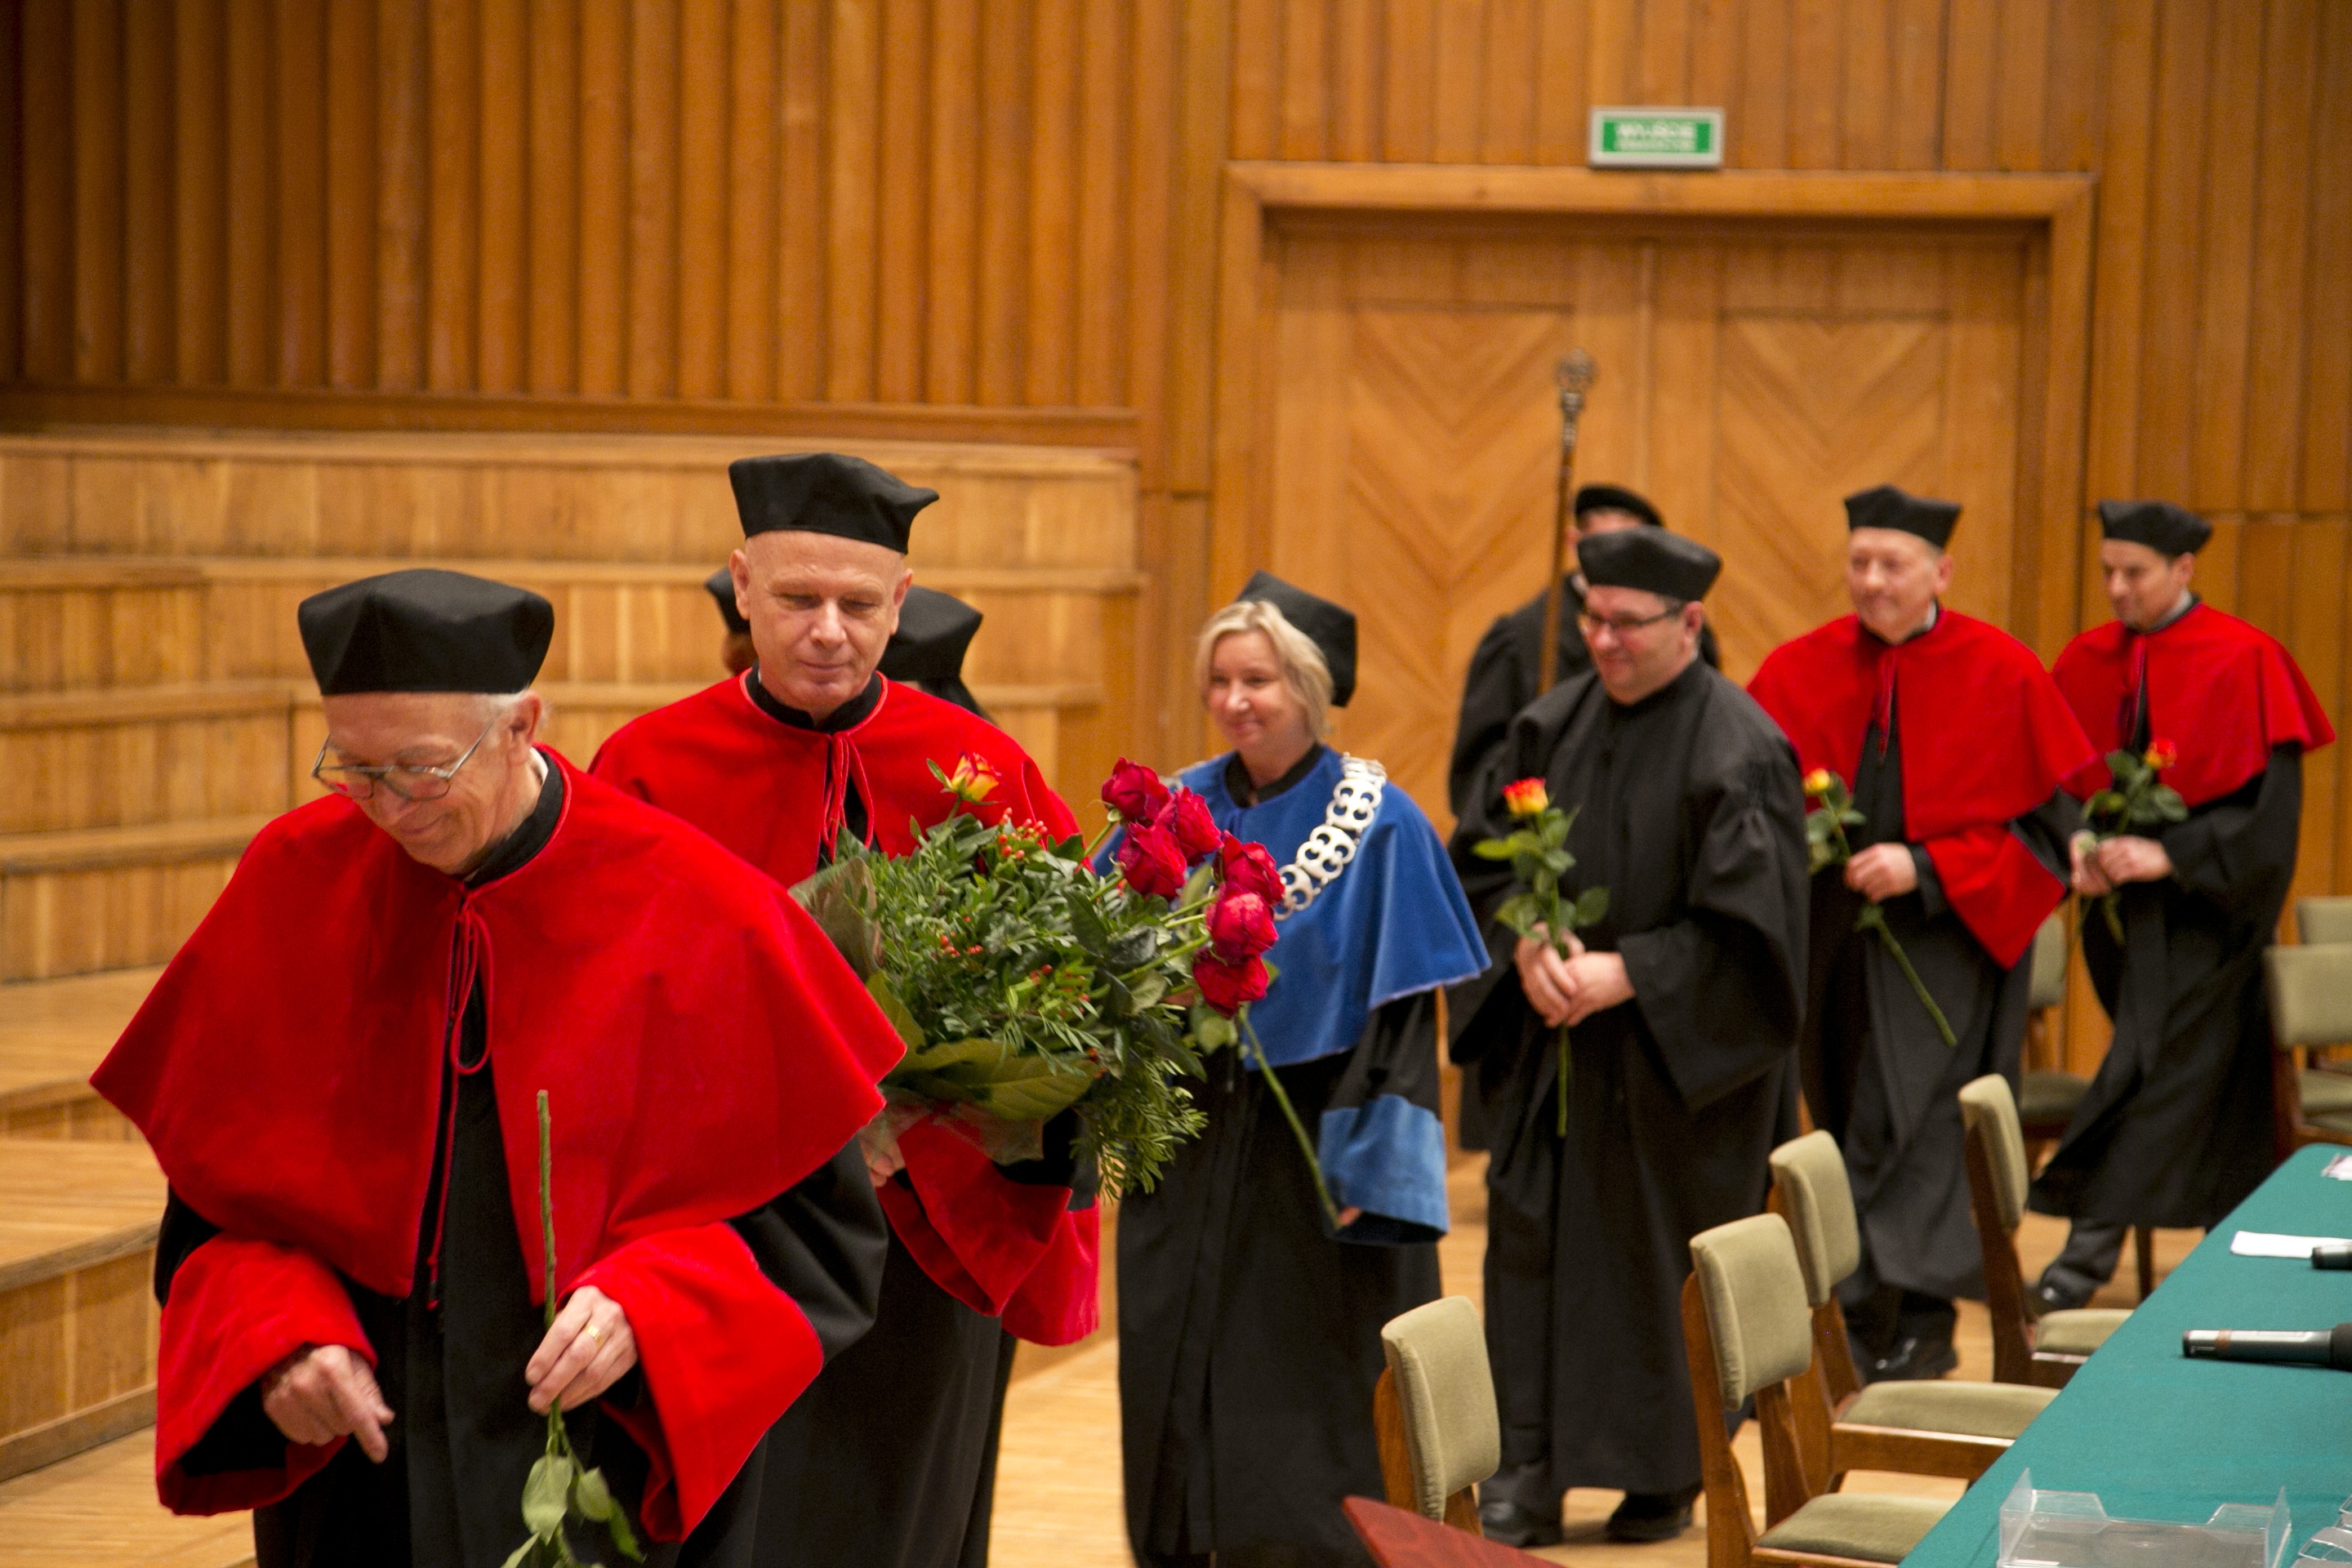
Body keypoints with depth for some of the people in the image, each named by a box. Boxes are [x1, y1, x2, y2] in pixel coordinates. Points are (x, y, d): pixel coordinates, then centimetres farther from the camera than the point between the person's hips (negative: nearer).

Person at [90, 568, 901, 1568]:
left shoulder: (693, 914, -12)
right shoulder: (297, 887, -5)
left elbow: (811, 1214, -6)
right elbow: (216, 1194, 4)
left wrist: (647, 1309, -22)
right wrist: (276, 1332, -14)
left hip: (627, 1467, -2)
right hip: (356, 1464, 2)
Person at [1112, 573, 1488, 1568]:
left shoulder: (1377, 825, -6)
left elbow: (1399, 1011, -9)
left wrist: (1365, 1162, -15)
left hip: (1313, 1159, -4)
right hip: (1189, 1155, 4)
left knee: (1305, 1431, -1)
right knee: (1185, 1398, 8)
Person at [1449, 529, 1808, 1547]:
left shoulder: (1739, 751, -12)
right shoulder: (1554, 724, 4)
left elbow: (1745, 927, -15)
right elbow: (1482, 858, 7)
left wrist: (1624, 976, -20)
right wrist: (1530, 948, -11)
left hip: (1677, 1063, -5)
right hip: (1548, 1047, 5)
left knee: (1661, 1261, 4)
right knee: (1534, 1248, 0)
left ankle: (1665, 1479, 17)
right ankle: (1530, 1471, 4)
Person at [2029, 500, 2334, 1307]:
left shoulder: (2242, 661, -11)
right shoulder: (2087, 663, 5)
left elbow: (2270, 803, -14)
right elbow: (2060, 782, 10)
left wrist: (2168, 855, -22)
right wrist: (2078, 847, -11)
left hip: (2204, 904, -5)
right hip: (2119, 898, 5)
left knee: (2157, 1062, -12)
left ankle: (2092, 1245, -15)